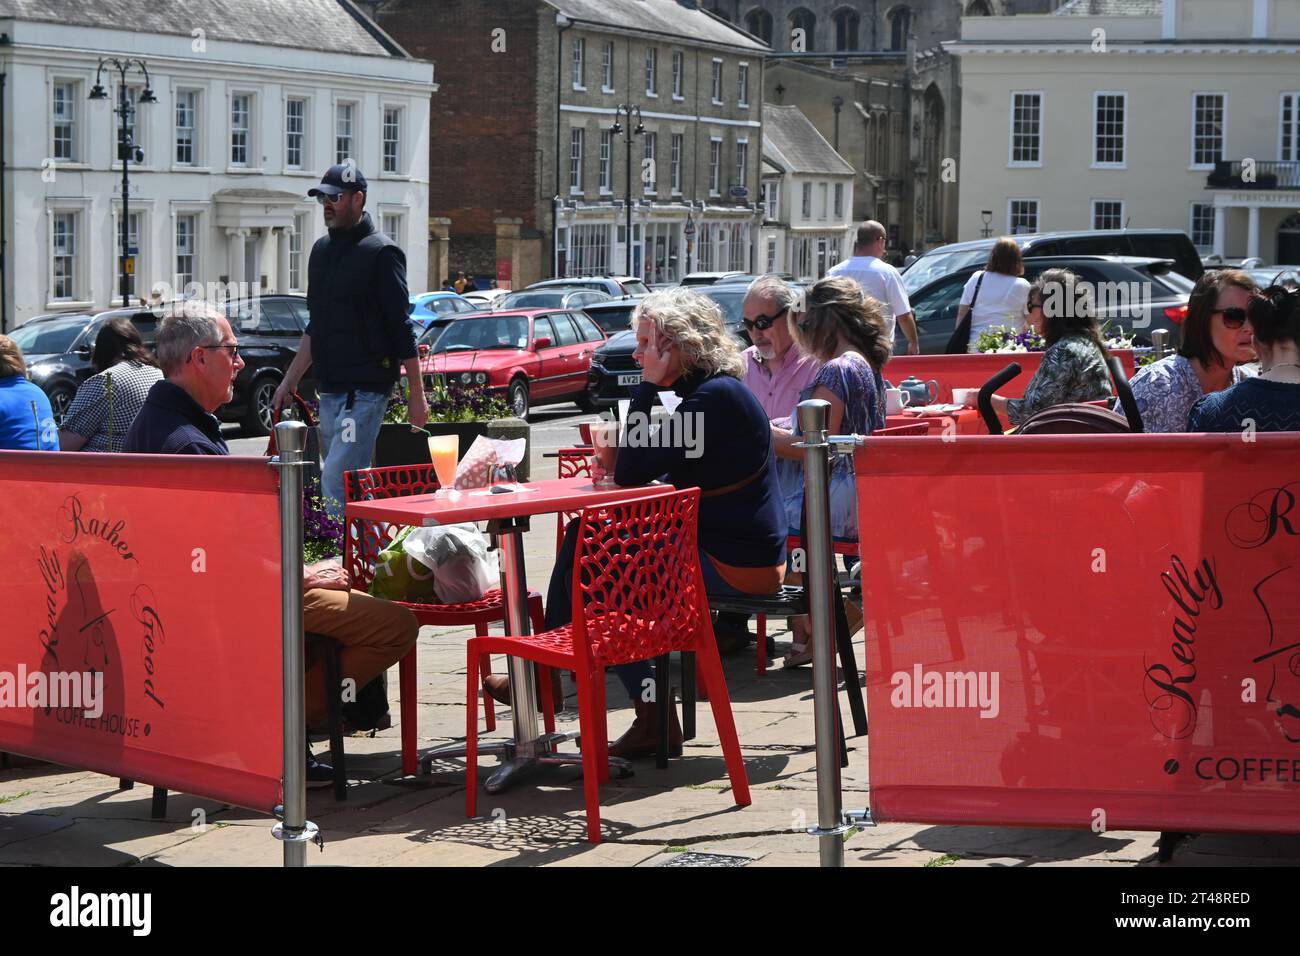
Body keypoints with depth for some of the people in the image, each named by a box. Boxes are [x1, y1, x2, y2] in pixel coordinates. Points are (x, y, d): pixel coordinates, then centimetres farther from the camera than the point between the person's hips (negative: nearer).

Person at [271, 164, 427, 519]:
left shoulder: (380, 253, -8)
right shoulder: (322, 250, 16)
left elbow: (402, 330, -10)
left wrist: (417, 396, -11)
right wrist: (290, 380, 21)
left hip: (366, 391, -8)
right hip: (330, 391, 8)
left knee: (335, 481, -16)